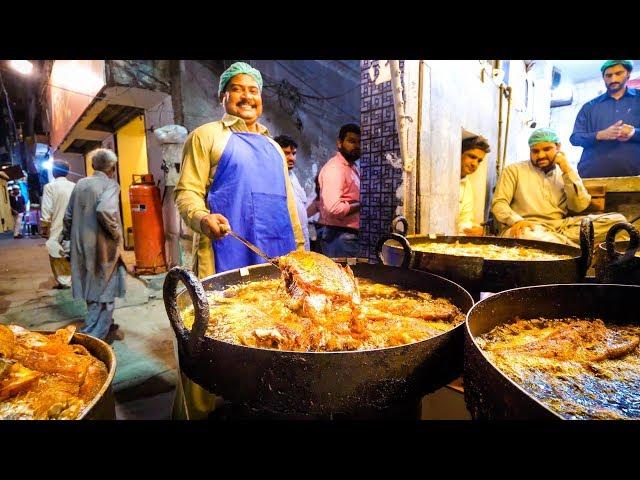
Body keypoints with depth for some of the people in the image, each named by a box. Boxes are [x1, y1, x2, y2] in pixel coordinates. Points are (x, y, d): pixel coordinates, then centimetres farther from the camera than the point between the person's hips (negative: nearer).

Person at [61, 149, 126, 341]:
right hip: (103, 248, -7)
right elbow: (104, 210, -29)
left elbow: (68, 216, 13)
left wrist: (67, 236, 25)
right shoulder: (111, 185, -11)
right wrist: (117, 233, -16)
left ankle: (95, 330, 38)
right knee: (103, 293, 4)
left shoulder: (80, 184, 9)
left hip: (82, 246, 7)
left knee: (92, 289, 22)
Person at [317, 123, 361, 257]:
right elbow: (334, 208, -26)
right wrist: (360, 205, -13)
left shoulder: (353, 167, 17)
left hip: (350, 234, 9)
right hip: (339, 235, -9)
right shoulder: (335, 168, -14)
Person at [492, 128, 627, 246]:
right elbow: (499, 203, -2)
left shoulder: (567, 174, 19)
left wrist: (567, 170, 1)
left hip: (561, 226, 5)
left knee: (617, 220, -13)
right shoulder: (514, 170, 9)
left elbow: (579, 206, 4)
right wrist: (516, 220, -22)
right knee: (524, 234, -40)